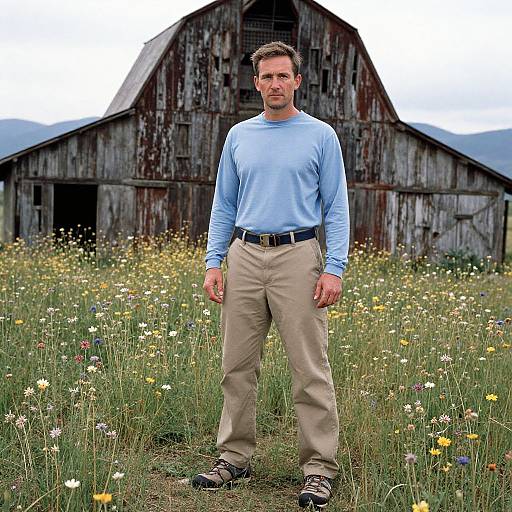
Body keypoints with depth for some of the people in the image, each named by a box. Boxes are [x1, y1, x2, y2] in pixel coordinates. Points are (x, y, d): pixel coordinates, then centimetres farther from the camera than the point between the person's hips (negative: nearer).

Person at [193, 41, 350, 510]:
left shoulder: (321, 136, 2)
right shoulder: (239, 136, 13)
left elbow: (336, 208, -1)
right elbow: (224, 206, 15)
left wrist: (335, 269, -11)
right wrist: (213, 263, 5)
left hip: (297, 257, -4)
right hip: (244, 258, 4)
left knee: (310, 369, -3)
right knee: (238, 366, 8)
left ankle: (320, 466, 5)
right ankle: (235, 458, 20)